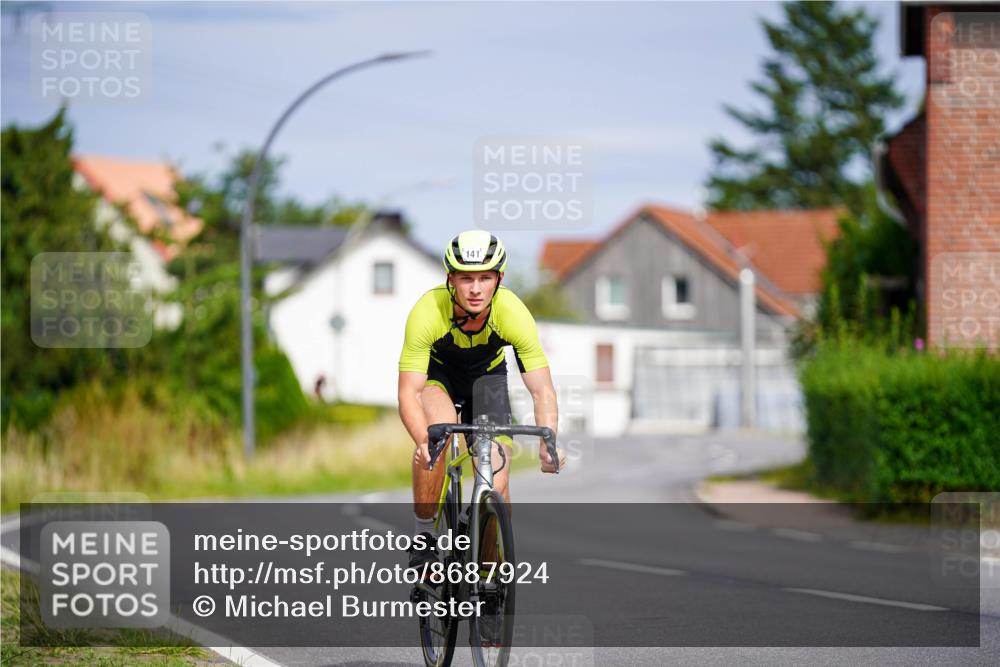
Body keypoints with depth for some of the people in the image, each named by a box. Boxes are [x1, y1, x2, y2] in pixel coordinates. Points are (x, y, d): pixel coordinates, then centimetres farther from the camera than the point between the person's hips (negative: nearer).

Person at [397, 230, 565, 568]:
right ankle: (423, 534, -17)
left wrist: (547, 444, -47)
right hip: (436, 373, -1)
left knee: (496, 488, -12)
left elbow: (542, 391, -29)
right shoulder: (427, 312, -36)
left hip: (487, 375, 2)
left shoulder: (513, 313, -32)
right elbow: (408, 393, -36)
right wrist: (422, 442, -55)